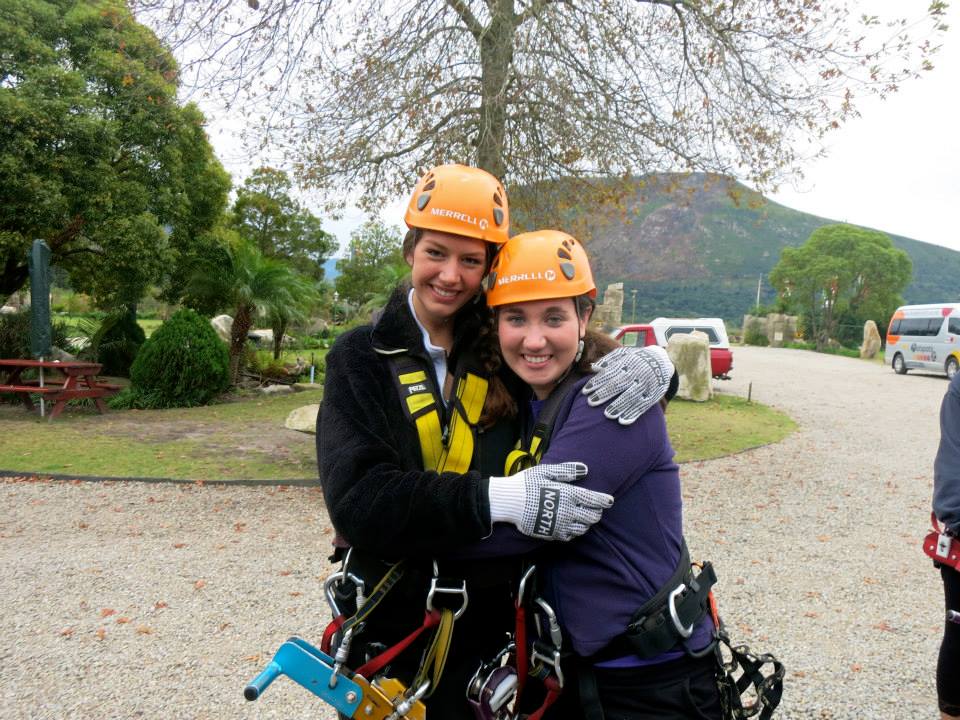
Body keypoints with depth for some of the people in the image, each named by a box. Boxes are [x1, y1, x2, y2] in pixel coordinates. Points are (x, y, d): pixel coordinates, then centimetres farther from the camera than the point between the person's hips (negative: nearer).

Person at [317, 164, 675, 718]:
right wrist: (497, 498, -33)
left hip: (493, 628, 2)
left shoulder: (505, 347, -3)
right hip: (393, 634, -1)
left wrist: (652, 364, -17)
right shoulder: (362, 358, -8)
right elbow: (357, 499, -20)